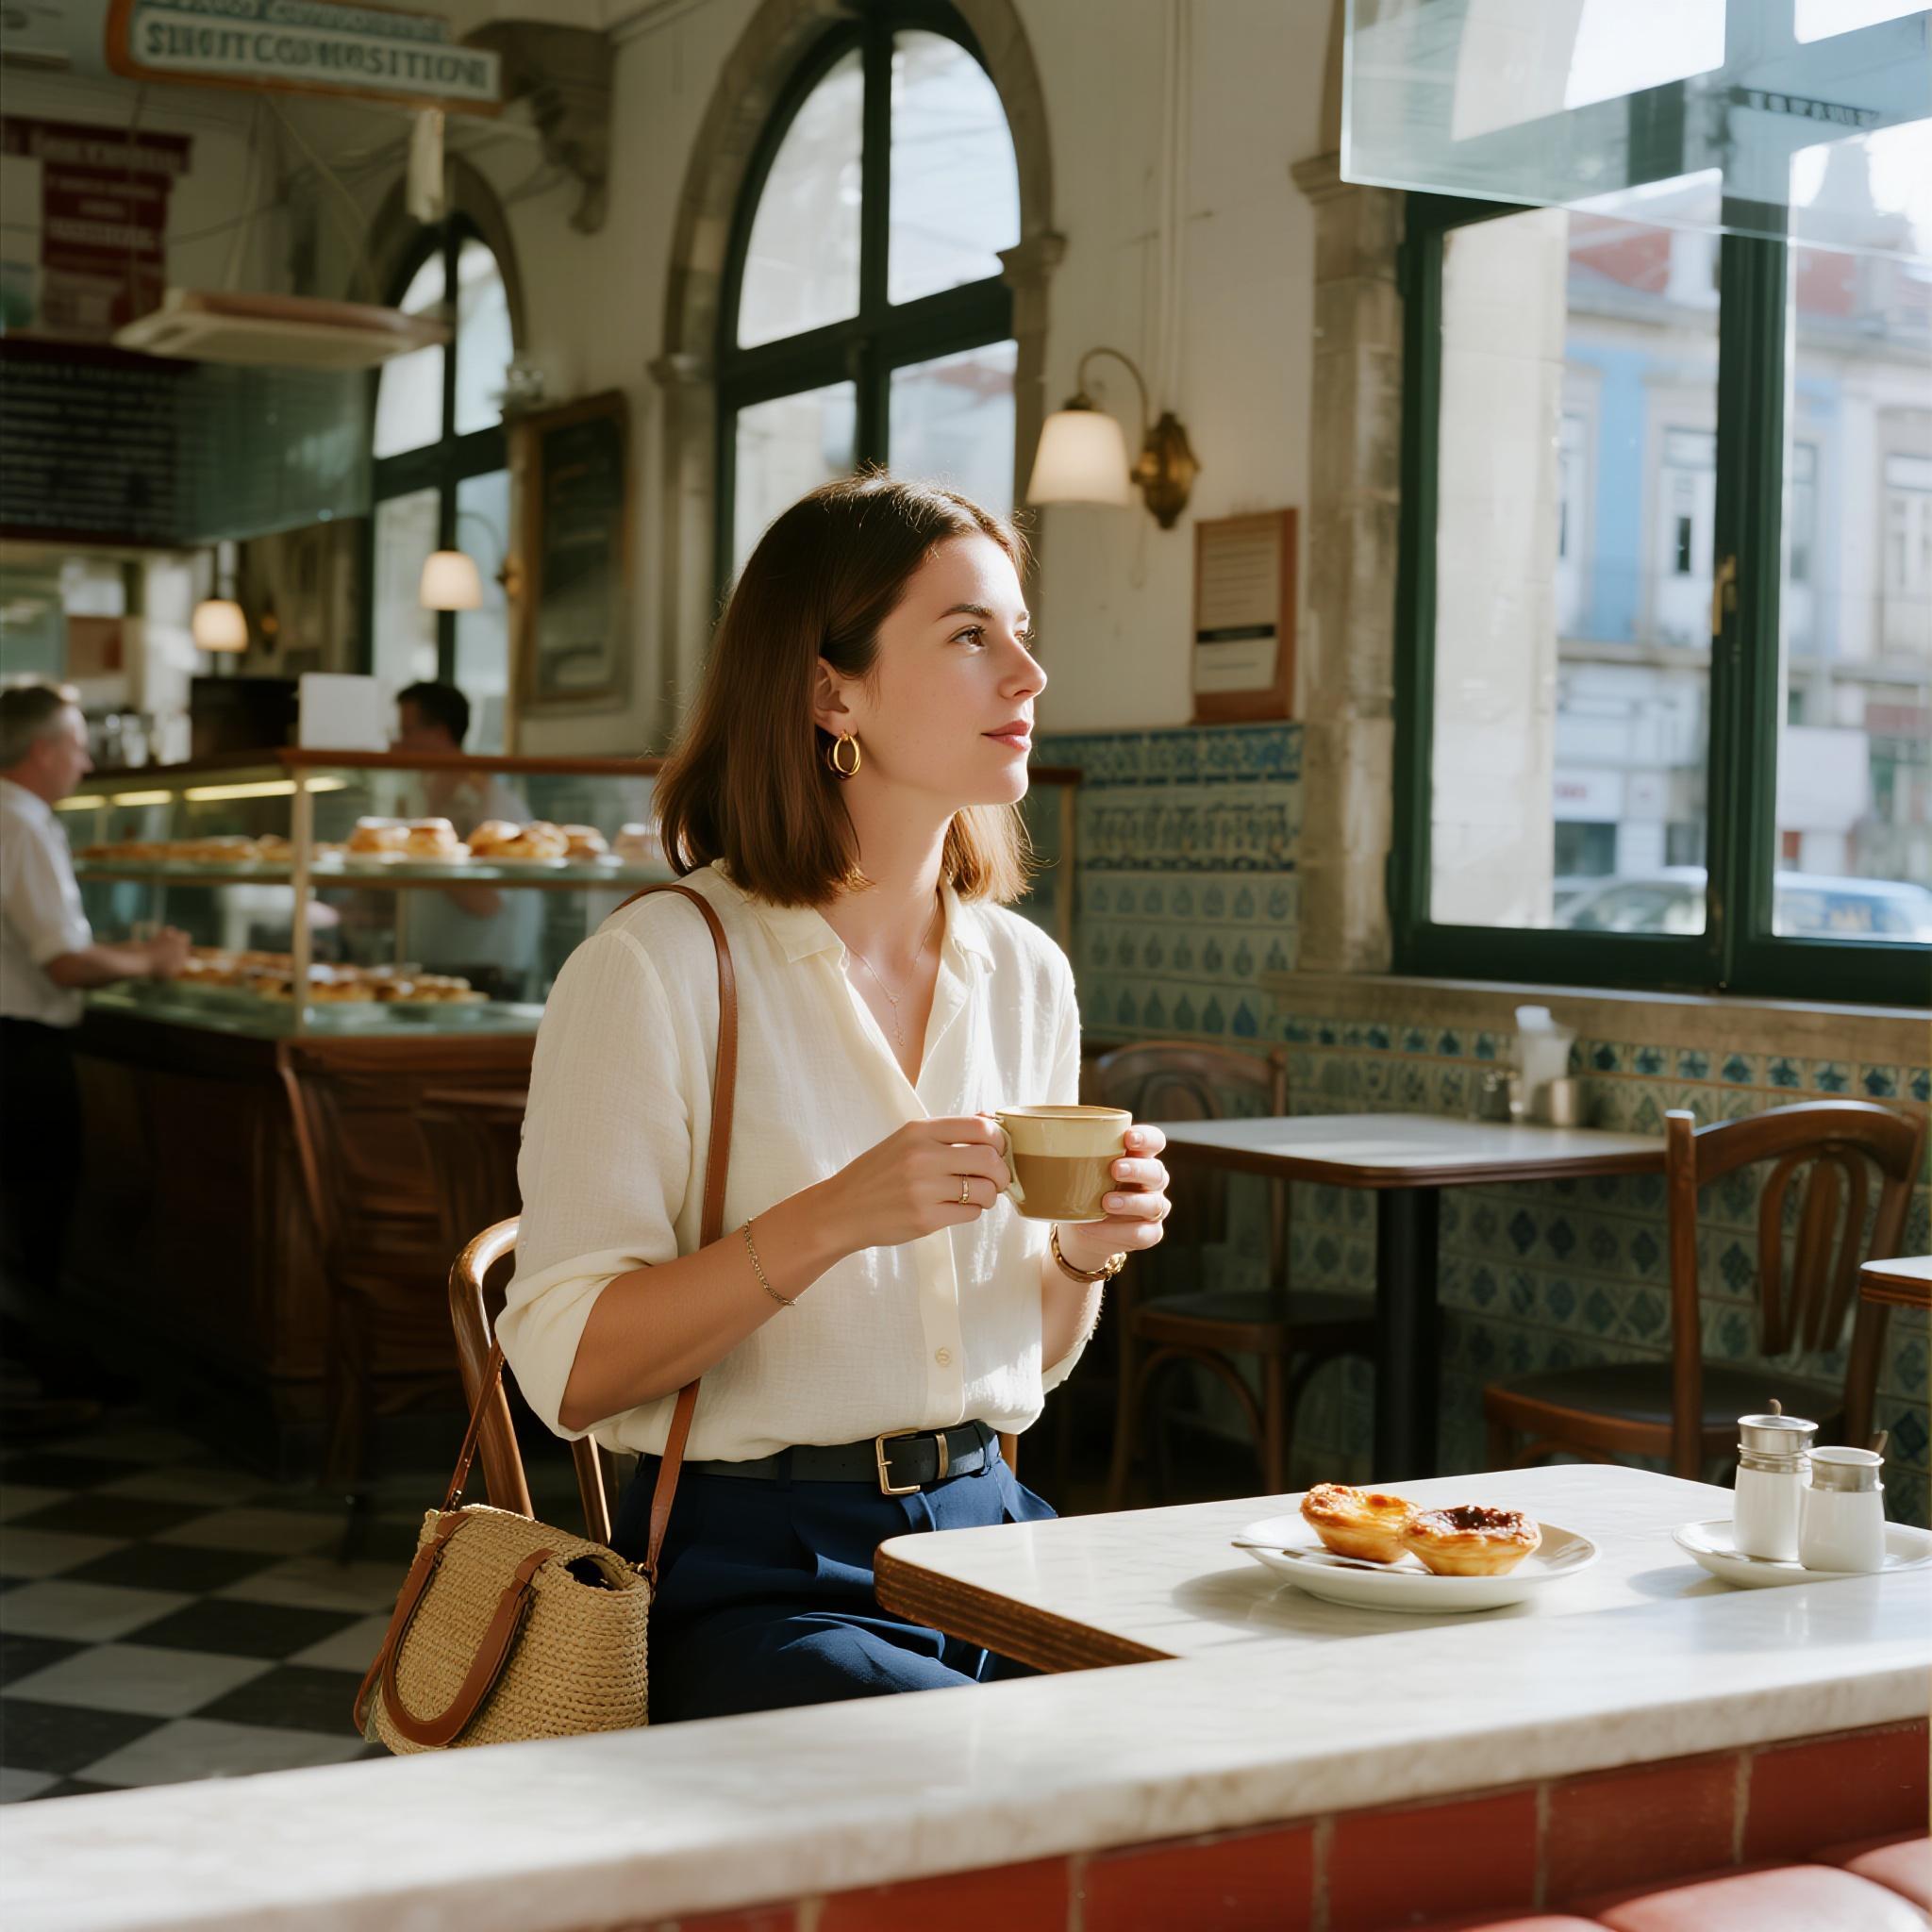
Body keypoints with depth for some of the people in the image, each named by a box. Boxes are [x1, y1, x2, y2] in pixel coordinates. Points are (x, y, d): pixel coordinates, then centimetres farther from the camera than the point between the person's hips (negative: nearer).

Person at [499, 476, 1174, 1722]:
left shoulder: (1026, 975, 9)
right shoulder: (663, 967, -10)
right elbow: (569, 1370, -13)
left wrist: (1086, 1248, -4)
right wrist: (829, 1220, -23)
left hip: (985, 1532, 6)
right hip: (754, 1568, -6)